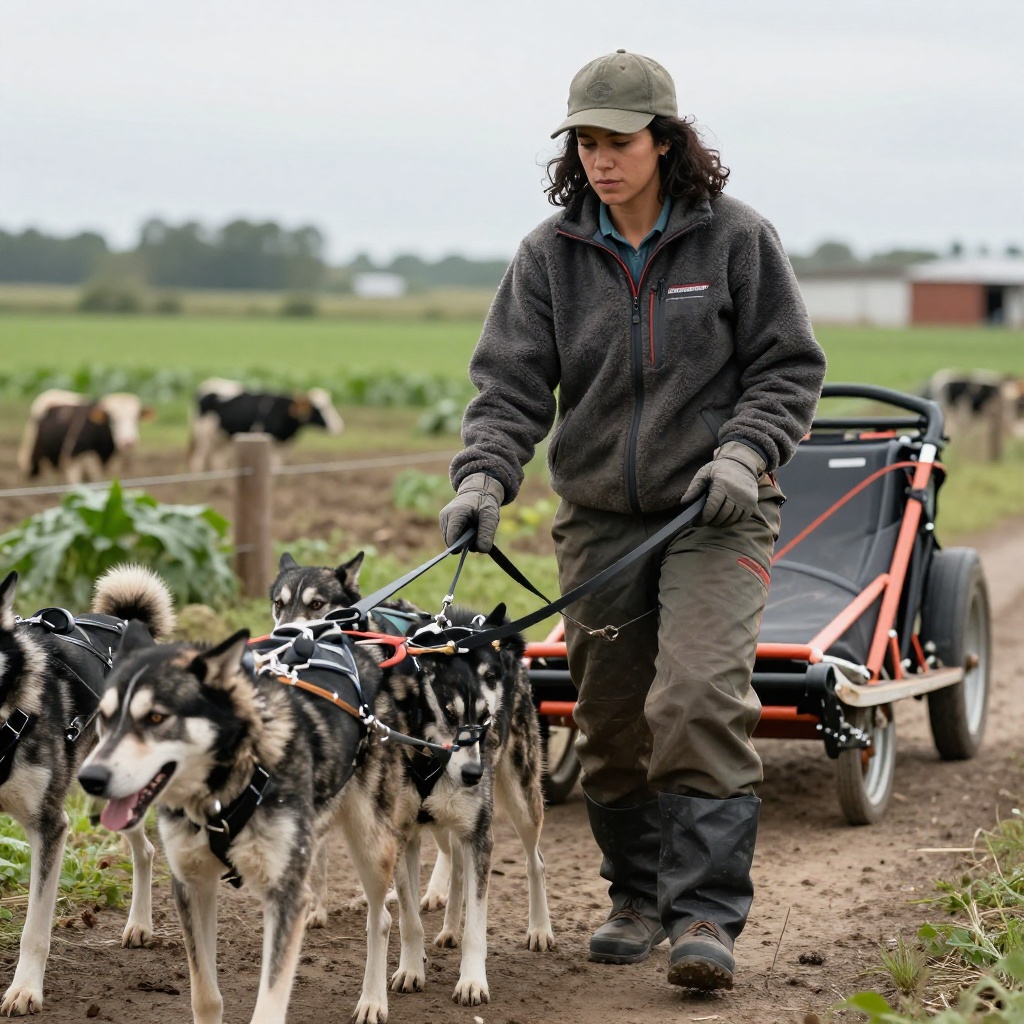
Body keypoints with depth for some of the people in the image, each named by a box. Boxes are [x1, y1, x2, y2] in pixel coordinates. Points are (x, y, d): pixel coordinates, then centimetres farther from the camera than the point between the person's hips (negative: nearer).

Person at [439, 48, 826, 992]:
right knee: (611, 720, 7)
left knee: (699, 700, -17)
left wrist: (743, 453, -15)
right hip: (599, 516, 3)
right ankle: (639, 896, 24)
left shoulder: (735, 238, -3)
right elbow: (511, 381, -1)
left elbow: (789, 366, 1)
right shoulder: (551, 254, 2)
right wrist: (485, 476, -17)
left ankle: (707, 915, -14)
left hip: (715, 513, -3)